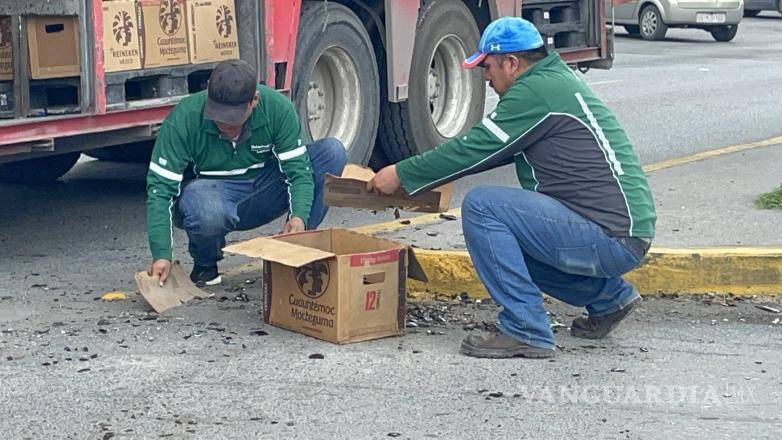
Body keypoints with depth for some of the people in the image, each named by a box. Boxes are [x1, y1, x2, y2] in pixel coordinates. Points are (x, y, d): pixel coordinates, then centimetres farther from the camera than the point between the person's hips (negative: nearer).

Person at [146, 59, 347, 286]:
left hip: (261, 194, 3)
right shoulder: (183, 120, -23)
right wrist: (162, 255, -31)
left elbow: (297, 168, -15)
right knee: (207, 211, -42)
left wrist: (299, 216, -36)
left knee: (332, 151, -17)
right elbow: (160, 187, -21)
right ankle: (205, 264, -5)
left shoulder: (277, 108, -17)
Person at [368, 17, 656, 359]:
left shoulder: (537, 91, -13)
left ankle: (526, 331, -11)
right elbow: (487, 147, 26)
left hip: (612, 239, -10)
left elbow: (475, 148, -13)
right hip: (622, 239, 10)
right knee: (503, 239, 22)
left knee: (481, 206, -15)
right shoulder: (558, 81, 17)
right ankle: (608, 295, 22)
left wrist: (401, 174, -2)